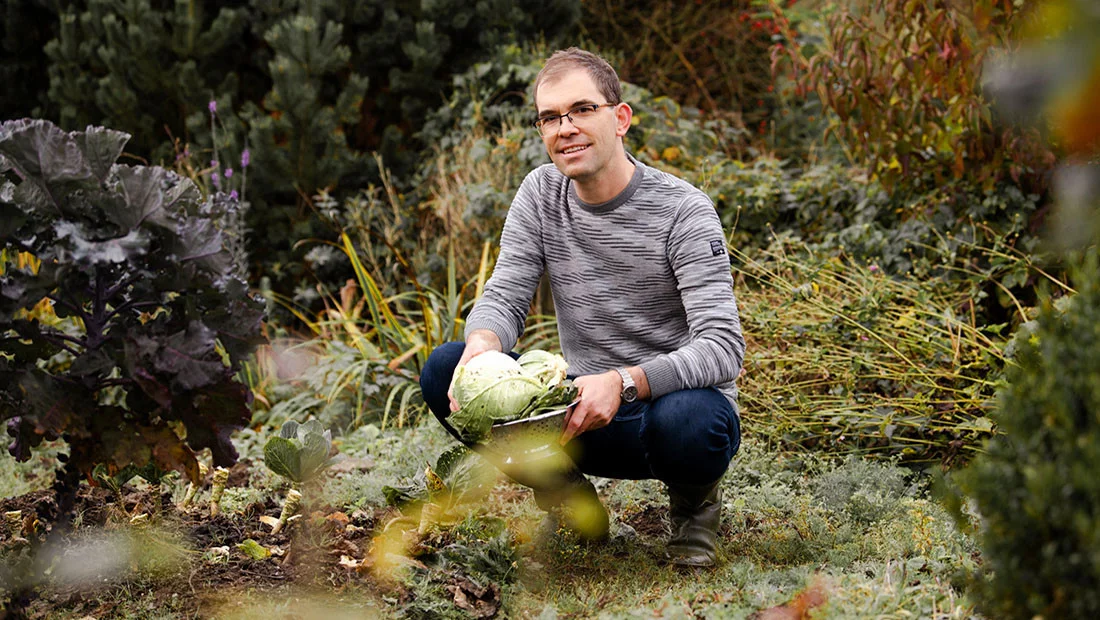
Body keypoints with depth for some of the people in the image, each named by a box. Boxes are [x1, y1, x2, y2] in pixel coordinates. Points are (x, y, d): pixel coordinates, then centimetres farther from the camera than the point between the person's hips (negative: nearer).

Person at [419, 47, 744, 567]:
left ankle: (694, 503, -1)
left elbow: (723, 347, -22)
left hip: (675, 397, -4)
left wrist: (624, 383, -39)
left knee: (686, 419, -41)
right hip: (585, 409, 4)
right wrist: (482, 344, -28)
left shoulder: (682, 210, -15)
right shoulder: (541, 194, 2)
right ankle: (569, 500, 5)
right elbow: (504, 296, -2)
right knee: (444, 370, -15)